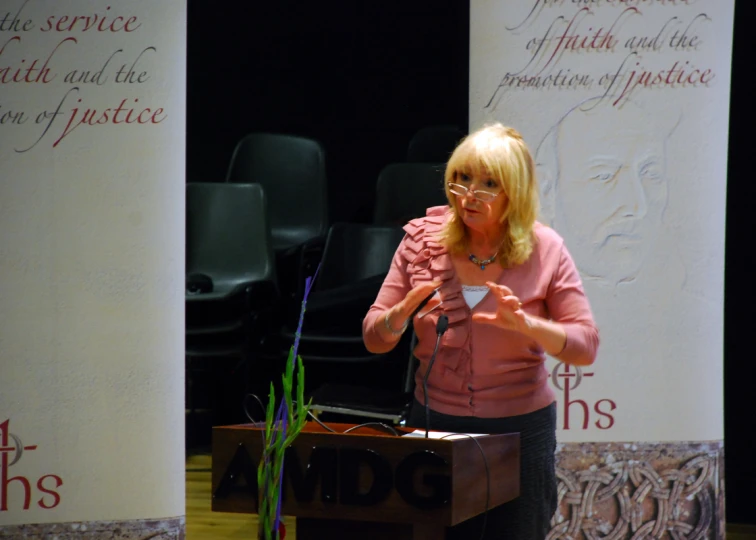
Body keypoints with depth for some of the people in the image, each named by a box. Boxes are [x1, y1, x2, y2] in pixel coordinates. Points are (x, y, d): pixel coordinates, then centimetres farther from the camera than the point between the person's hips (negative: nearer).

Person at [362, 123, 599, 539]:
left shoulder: (543, 250, -6)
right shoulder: (423, 241, -2)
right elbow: (374, 339, 1)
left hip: (520, 428, -1)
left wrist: (527, 325, -25)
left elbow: (584, 346, -7)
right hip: (434, 425, 1)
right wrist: (403, 313, -21)